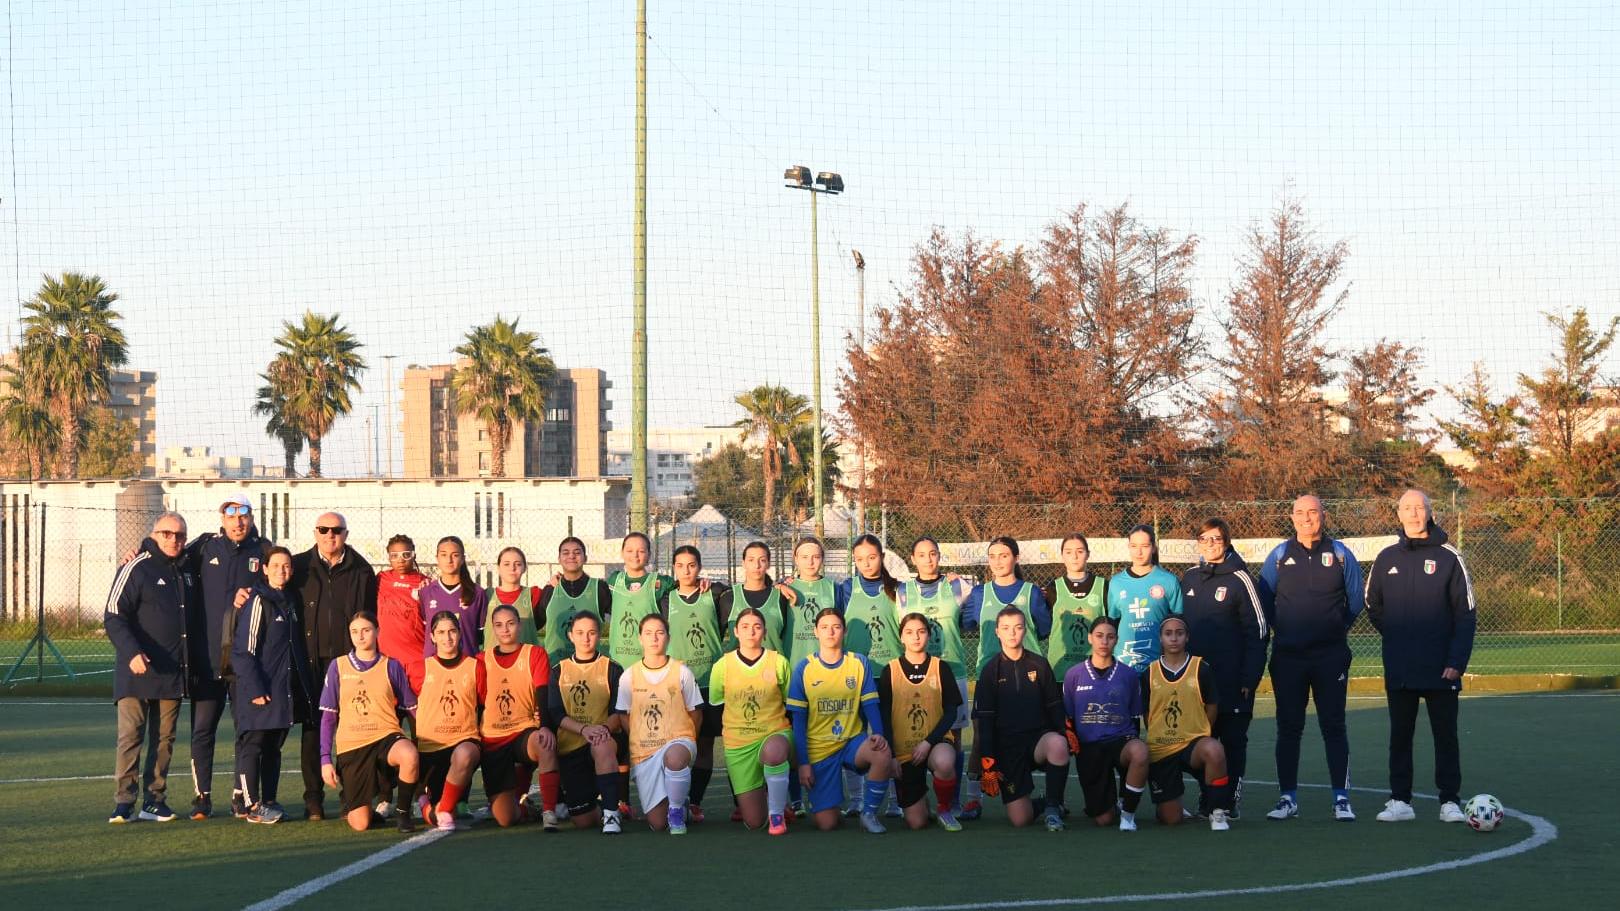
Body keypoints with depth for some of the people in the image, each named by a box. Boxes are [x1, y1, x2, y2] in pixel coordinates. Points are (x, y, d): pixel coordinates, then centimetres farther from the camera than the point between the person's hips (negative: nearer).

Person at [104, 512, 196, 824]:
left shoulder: (186, 572, 14)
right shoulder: (136, 569, -6)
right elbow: (113, 616, -11)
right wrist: (132, 652, -24)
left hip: (173, 674, 6)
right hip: (137, 670, -6)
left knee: (164, 739, 7)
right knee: (131, 736, -6)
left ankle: (154, 799, 12)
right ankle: (124, 803, -4)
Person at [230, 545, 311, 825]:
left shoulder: (289, 602, 14)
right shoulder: (259, 601, -9)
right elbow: (244, 649, -13)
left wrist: (304, 686, 14)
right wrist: (254, 688, -18)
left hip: (284, 690, 8)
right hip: (259, 690, -8)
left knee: (274, 747, 11)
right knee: (253, 745, -4)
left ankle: (269, 802, 17)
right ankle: (252, 805, -3)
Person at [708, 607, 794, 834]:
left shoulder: (778, 662, -1)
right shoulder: (722, 666, 0)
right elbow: (715, 705, 13)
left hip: (775, 734, -1)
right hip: (738, 744, 1)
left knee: (774, 751, -43)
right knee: (754, 822, -3)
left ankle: (777, 812, -19)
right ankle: (763, 794, 35)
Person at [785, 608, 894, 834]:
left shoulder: (859, 663, 1)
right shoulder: (804, 669, -1)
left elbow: (870, 705, 1)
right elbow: (798, 719, 0)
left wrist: (878, 734, -20)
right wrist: (803, 763, -5)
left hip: (852, 741, 1)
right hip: (819, 748, -1)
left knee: (882, 754, -35)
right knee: (826, 824, -10)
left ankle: (869, 813, -11)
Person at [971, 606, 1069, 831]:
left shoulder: (1039, 664, 6)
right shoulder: (991, 670, 3)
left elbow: (1055, 706, 11)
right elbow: (983, 719, 2)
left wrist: (1065, 733, -6)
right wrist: (987, 761, -5)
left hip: (1039, 737, 0)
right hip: (1007, 744, 0)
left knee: (1058, 745, -39)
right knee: (1020, 819, -13)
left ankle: (1053, 806, -17)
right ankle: (1038, 803, 25)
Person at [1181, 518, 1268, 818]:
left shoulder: (1240, 579, -6)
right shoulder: (1190, 578, 11)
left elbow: (1258, 630, -7)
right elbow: (1178, 624, 18)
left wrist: (1249, 678, -12)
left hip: (1231, 679, -5)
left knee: (1233, 740, 1)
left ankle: (1232, 800, 6)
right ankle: (1206, 800, 15)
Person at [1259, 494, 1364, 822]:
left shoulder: (1340, 554, 2)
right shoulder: (1279, 555, 4)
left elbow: (1356, 599, 9)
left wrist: (1337, 630, 9)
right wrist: (1282, 630, 7)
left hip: (1331, 656, -1)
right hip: (1288, 657, 1)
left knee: (1334, 726, 0)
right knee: (1288, 728, 3)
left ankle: (1341, 798, 4)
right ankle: (1288, 798, 9)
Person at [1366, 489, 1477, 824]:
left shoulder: (1448, 556, -3)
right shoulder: (1387, 558, 7)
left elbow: (1465, 614, -5)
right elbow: (1373, 605, 18)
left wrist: (1457, 661, -12)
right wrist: (1395, 636, 7)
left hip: (1441, 670, -3)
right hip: (1399, 669, 3)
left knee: (1445, 734, 2)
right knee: (1400, 734, 7)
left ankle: (1449, 801, 8)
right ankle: (1400, 800, 12)